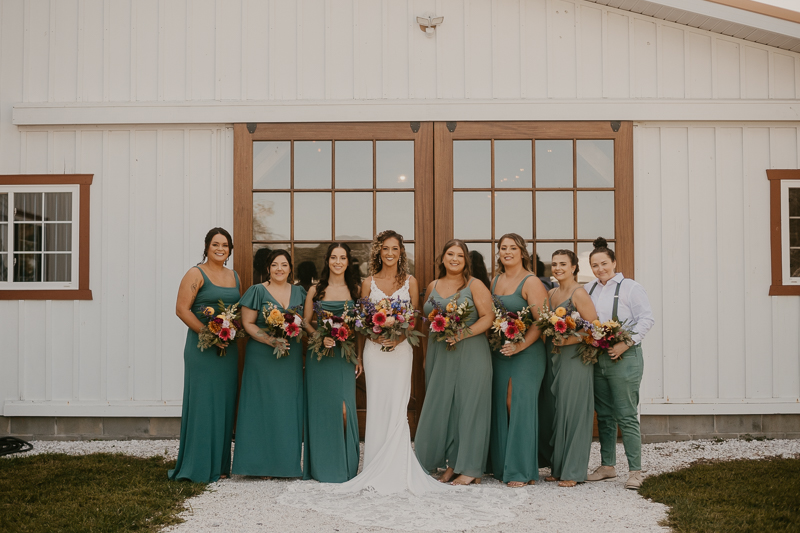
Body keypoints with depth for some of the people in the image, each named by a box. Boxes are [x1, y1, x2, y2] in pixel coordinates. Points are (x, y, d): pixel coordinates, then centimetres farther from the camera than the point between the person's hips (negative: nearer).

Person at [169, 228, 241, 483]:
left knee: (224, 403, 8)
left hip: (228, 347, 6)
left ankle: (219, 465, 17)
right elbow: (182, 309, -11)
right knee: (203, 402, -4)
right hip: (202, 346, -6)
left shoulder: (234, 277, 15)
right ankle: (200, 467, 4)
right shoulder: (196, 274, -4)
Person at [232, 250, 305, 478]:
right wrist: (270, 340, -18)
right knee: (263, 406, -3)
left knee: (289, 406, 5)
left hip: (292, 358, 4)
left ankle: (288, 462, 13)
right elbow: (248, 324, -4)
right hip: (263, 357, -4)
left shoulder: (299, 292, 12)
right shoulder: (257, 291, 0)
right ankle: (262, 464, 4)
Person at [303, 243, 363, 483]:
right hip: (320, 355, 0)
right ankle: (322, 465, 12)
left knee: (344, 407, -8)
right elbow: (306, 322, 7)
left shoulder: (354, 290, 8)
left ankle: (345, 465, 6)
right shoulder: (315, 290, 5)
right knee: (321, 408, 1)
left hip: (345, 356, 0)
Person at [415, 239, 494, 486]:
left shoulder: (475, 286, 1)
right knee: (441, 407, 4)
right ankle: (451, 463, 14)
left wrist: (462, 334, -18)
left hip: (470, 353, -5)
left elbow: (488, 317, -6)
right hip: (439, 355, 5)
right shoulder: (432, 287, 14)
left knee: (468, 406, -3)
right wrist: (426, 354, 10)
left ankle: (470, 468, 3)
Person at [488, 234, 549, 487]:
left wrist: (520, 346, -21)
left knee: (520, 406, -6)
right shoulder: (495, 281, 14)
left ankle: (522, 471, 0)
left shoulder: (531, 282, -7)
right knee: (500, 406, 7)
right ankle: (502, 465, 16)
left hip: (526, 352, -6)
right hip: (498, 352, 6)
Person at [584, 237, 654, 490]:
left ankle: (635, 471, 2)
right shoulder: (589, 288, 14)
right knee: (604, 415, 12)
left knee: (626, 416, -5)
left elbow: (646, 319, -7)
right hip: (597, 358, 5)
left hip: (623, 359, -5)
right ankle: (607, 465, 22)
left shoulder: (630, 287, -2)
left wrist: (627, 343, -16)